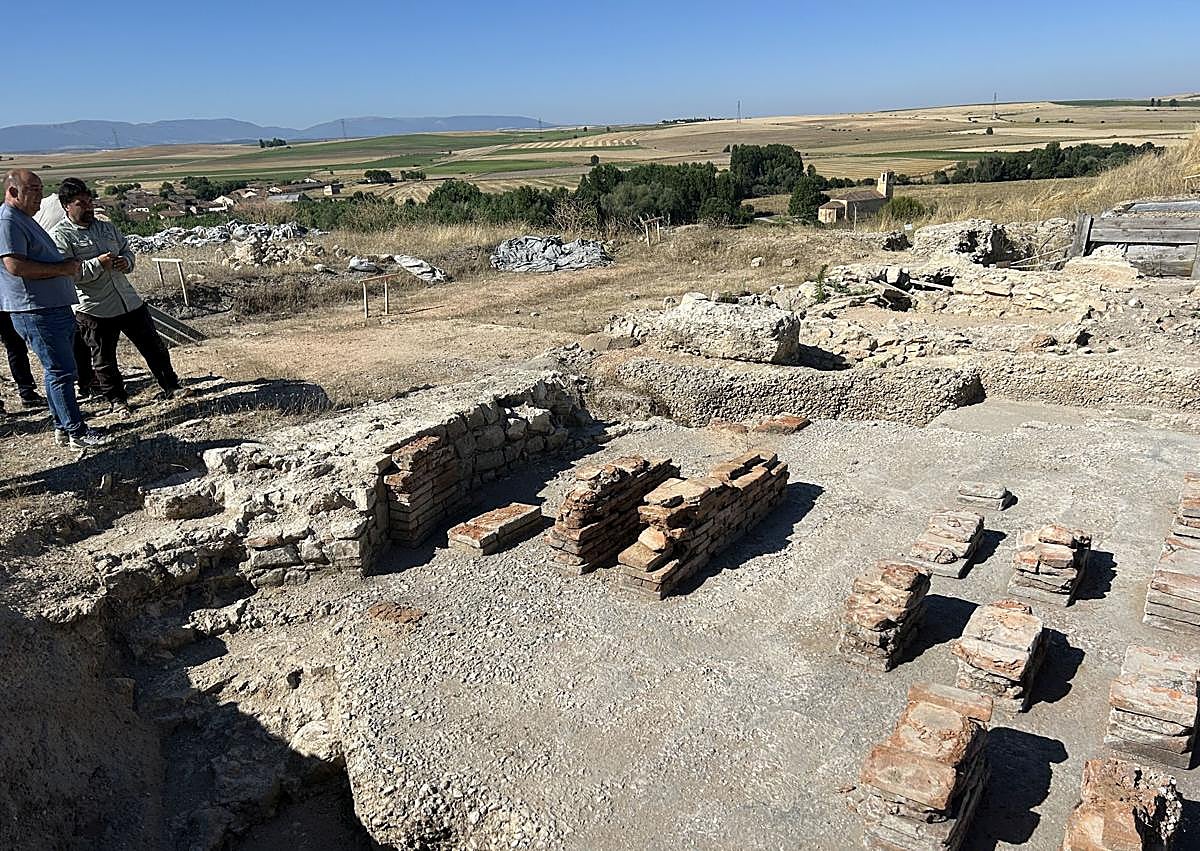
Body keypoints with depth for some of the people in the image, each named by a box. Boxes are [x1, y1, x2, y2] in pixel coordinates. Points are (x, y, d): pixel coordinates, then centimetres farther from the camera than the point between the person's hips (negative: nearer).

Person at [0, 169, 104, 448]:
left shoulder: (25, 219, 20)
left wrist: (69, 266, 11)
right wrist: (62, 268, -17)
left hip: (56, 308, 11)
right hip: (35, 313, -11)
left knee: (59, 370, 15)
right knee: (62, 371, -8)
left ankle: (62, 427, 24)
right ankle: (76, 432, -3)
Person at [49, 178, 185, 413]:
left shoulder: (107, 227, 12)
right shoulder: (60, 236, -7)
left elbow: (127, 251, 22)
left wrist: (126, 262, -1)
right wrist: (97, 264, -24)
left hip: (131, 302, 5)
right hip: (95, 311, -5)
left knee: (154, 346, 10)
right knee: (104, 360, 6)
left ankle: (171, 386, 22)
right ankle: (117, 399, 21)